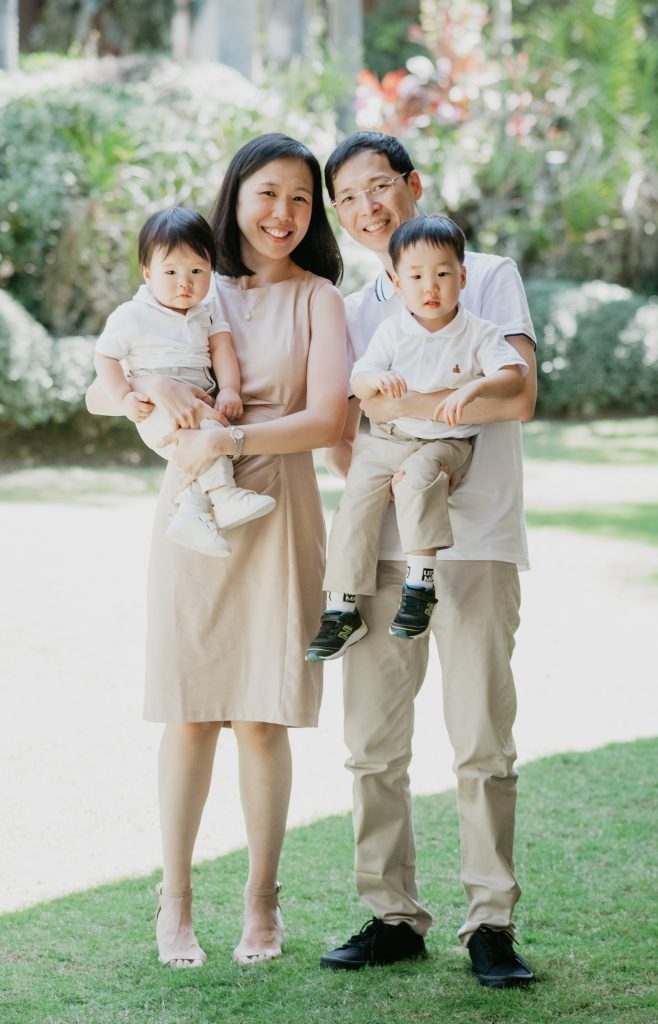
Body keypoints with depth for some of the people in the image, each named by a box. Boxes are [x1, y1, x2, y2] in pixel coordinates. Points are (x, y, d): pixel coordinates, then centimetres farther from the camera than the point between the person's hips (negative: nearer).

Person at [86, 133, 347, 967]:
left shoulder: (316, 298, 4)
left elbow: (327, 419, -8)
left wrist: (229, 441, -19)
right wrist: (149, 383, -12)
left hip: (275, 514, -1)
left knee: (261, 718, -1)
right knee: (188, 714, 1)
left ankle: (261, 903, 12)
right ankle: (175, 904, 11)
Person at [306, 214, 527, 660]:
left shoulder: (477, 333, -2)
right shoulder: (392, 331, 5)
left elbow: (514, 374, -12)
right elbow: (357, 382, 0)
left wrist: (474, 388, -30)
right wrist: (375, 379, -25)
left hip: (446, 441, -3)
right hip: (386, 440, 3)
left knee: (418, 474, -34)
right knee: (357, 498, -16)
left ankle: (421, 582, -27)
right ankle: (342, 610, -11)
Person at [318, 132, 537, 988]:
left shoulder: (489, 278, 4)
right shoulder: (352, 313, 18)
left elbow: (518, 395, -10)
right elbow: (339, 440, 13)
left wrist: (398, 404, -10)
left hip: (476, 540, -4)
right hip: (382, 543, 4)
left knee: (482, 741, -6)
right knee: (374, 742, 1)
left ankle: (492, 923, 1)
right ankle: (392, 916, 10)